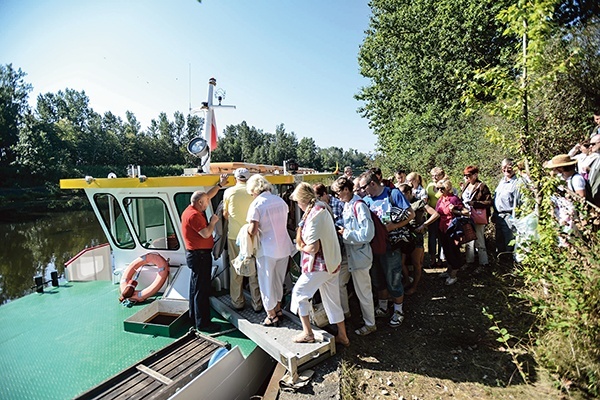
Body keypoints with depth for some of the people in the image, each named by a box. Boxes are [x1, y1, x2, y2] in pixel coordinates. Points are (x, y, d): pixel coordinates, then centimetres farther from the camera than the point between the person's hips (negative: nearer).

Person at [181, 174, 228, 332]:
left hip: (198, 255, 11)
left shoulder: (195, 210, 9)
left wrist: (220, 184, 23)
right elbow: (206, 233, -26)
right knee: (202, 289, -4)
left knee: (196, 287, 19)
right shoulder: (193, 215, -20)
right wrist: (213, 221, -10)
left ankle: (194, 317, 31)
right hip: (199, 255, -11)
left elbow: (208, 195, 22)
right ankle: (203, 323, 4)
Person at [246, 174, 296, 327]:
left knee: (266, 282, 10)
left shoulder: (256, 204, -13)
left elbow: (253, 231, -19)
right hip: (284, 247, 6)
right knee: (278, 280, 21)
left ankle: (272, 316, 19)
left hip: (267, 250, -6)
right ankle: (278, 309, 34)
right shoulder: (280, 200, 4)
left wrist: (249, 224, 1)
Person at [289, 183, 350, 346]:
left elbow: (313, 248, -26)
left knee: (299, 292, 10)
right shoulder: (323, 208, 5)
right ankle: (342, 336, 30)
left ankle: (307, 333, 17)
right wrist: (303, 243, 3)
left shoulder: (313, 216, -22)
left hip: (319, 265, -9)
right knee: (333, 300, 18)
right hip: (333, 263, 9)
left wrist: (300, 247, -7)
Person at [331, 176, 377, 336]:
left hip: (359, 255, -9)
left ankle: (370, 324, 26)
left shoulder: (359, 206, -21)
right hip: (348, 253, 9)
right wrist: (342, 230, 2)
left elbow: (367, 233, -26)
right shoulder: (347, 205, 7)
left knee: (363, 292, 6)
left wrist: (345, 233, -20)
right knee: (339, 284, 20)